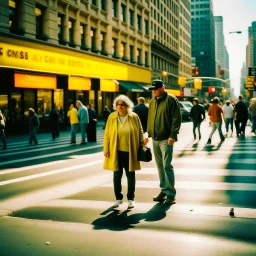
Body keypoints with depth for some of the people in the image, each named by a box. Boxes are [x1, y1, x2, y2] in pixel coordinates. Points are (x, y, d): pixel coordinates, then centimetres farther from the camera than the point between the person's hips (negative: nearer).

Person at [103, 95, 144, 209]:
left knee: (130, 176, 10)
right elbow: (107, 134, 0)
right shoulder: (112, 117, -1)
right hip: (116, 152, 1)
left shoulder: (134, 117, -3)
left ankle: (131, 199, 22)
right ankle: (118, 198, 23)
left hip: (130, 152, -1)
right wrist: (106, 149, -4)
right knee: (117, 176, 9)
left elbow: (140, 132, 4)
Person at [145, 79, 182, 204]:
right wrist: (149, 134, 13)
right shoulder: (152, 102, 15)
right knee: (160, 165, 11)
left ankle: (171, 193, -1)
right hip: (155, 138, 7)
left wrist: (173, 135, -18)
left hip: (166, 138, -7)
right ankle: (164, 190, 20)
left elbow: (176, 118, -12)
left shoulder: (171, 99, -7)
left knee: (167, 165, -8)